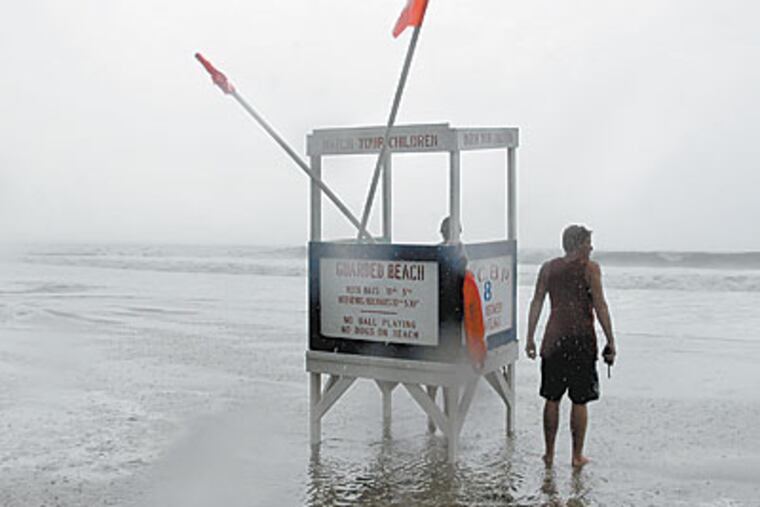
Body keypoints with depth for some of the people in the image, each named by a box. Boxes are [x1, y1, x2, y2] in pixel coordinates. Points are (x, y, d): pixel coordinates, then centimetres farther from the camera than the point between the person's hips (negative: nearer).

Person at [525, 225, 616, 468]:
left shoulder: (548, 268, 7)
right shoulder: (590, 268, -4)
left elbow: (536, 303, 5)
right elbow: (600, 306, -8)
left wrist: (530, 338, 9)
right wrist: (610, 341, -4)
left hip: (554, 338, 3)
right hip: (582, 339, -3)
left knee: (552, 399, 10)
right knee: (579, 401, 6)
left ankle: (549, 453, 17)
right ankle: (577, 455, 13)